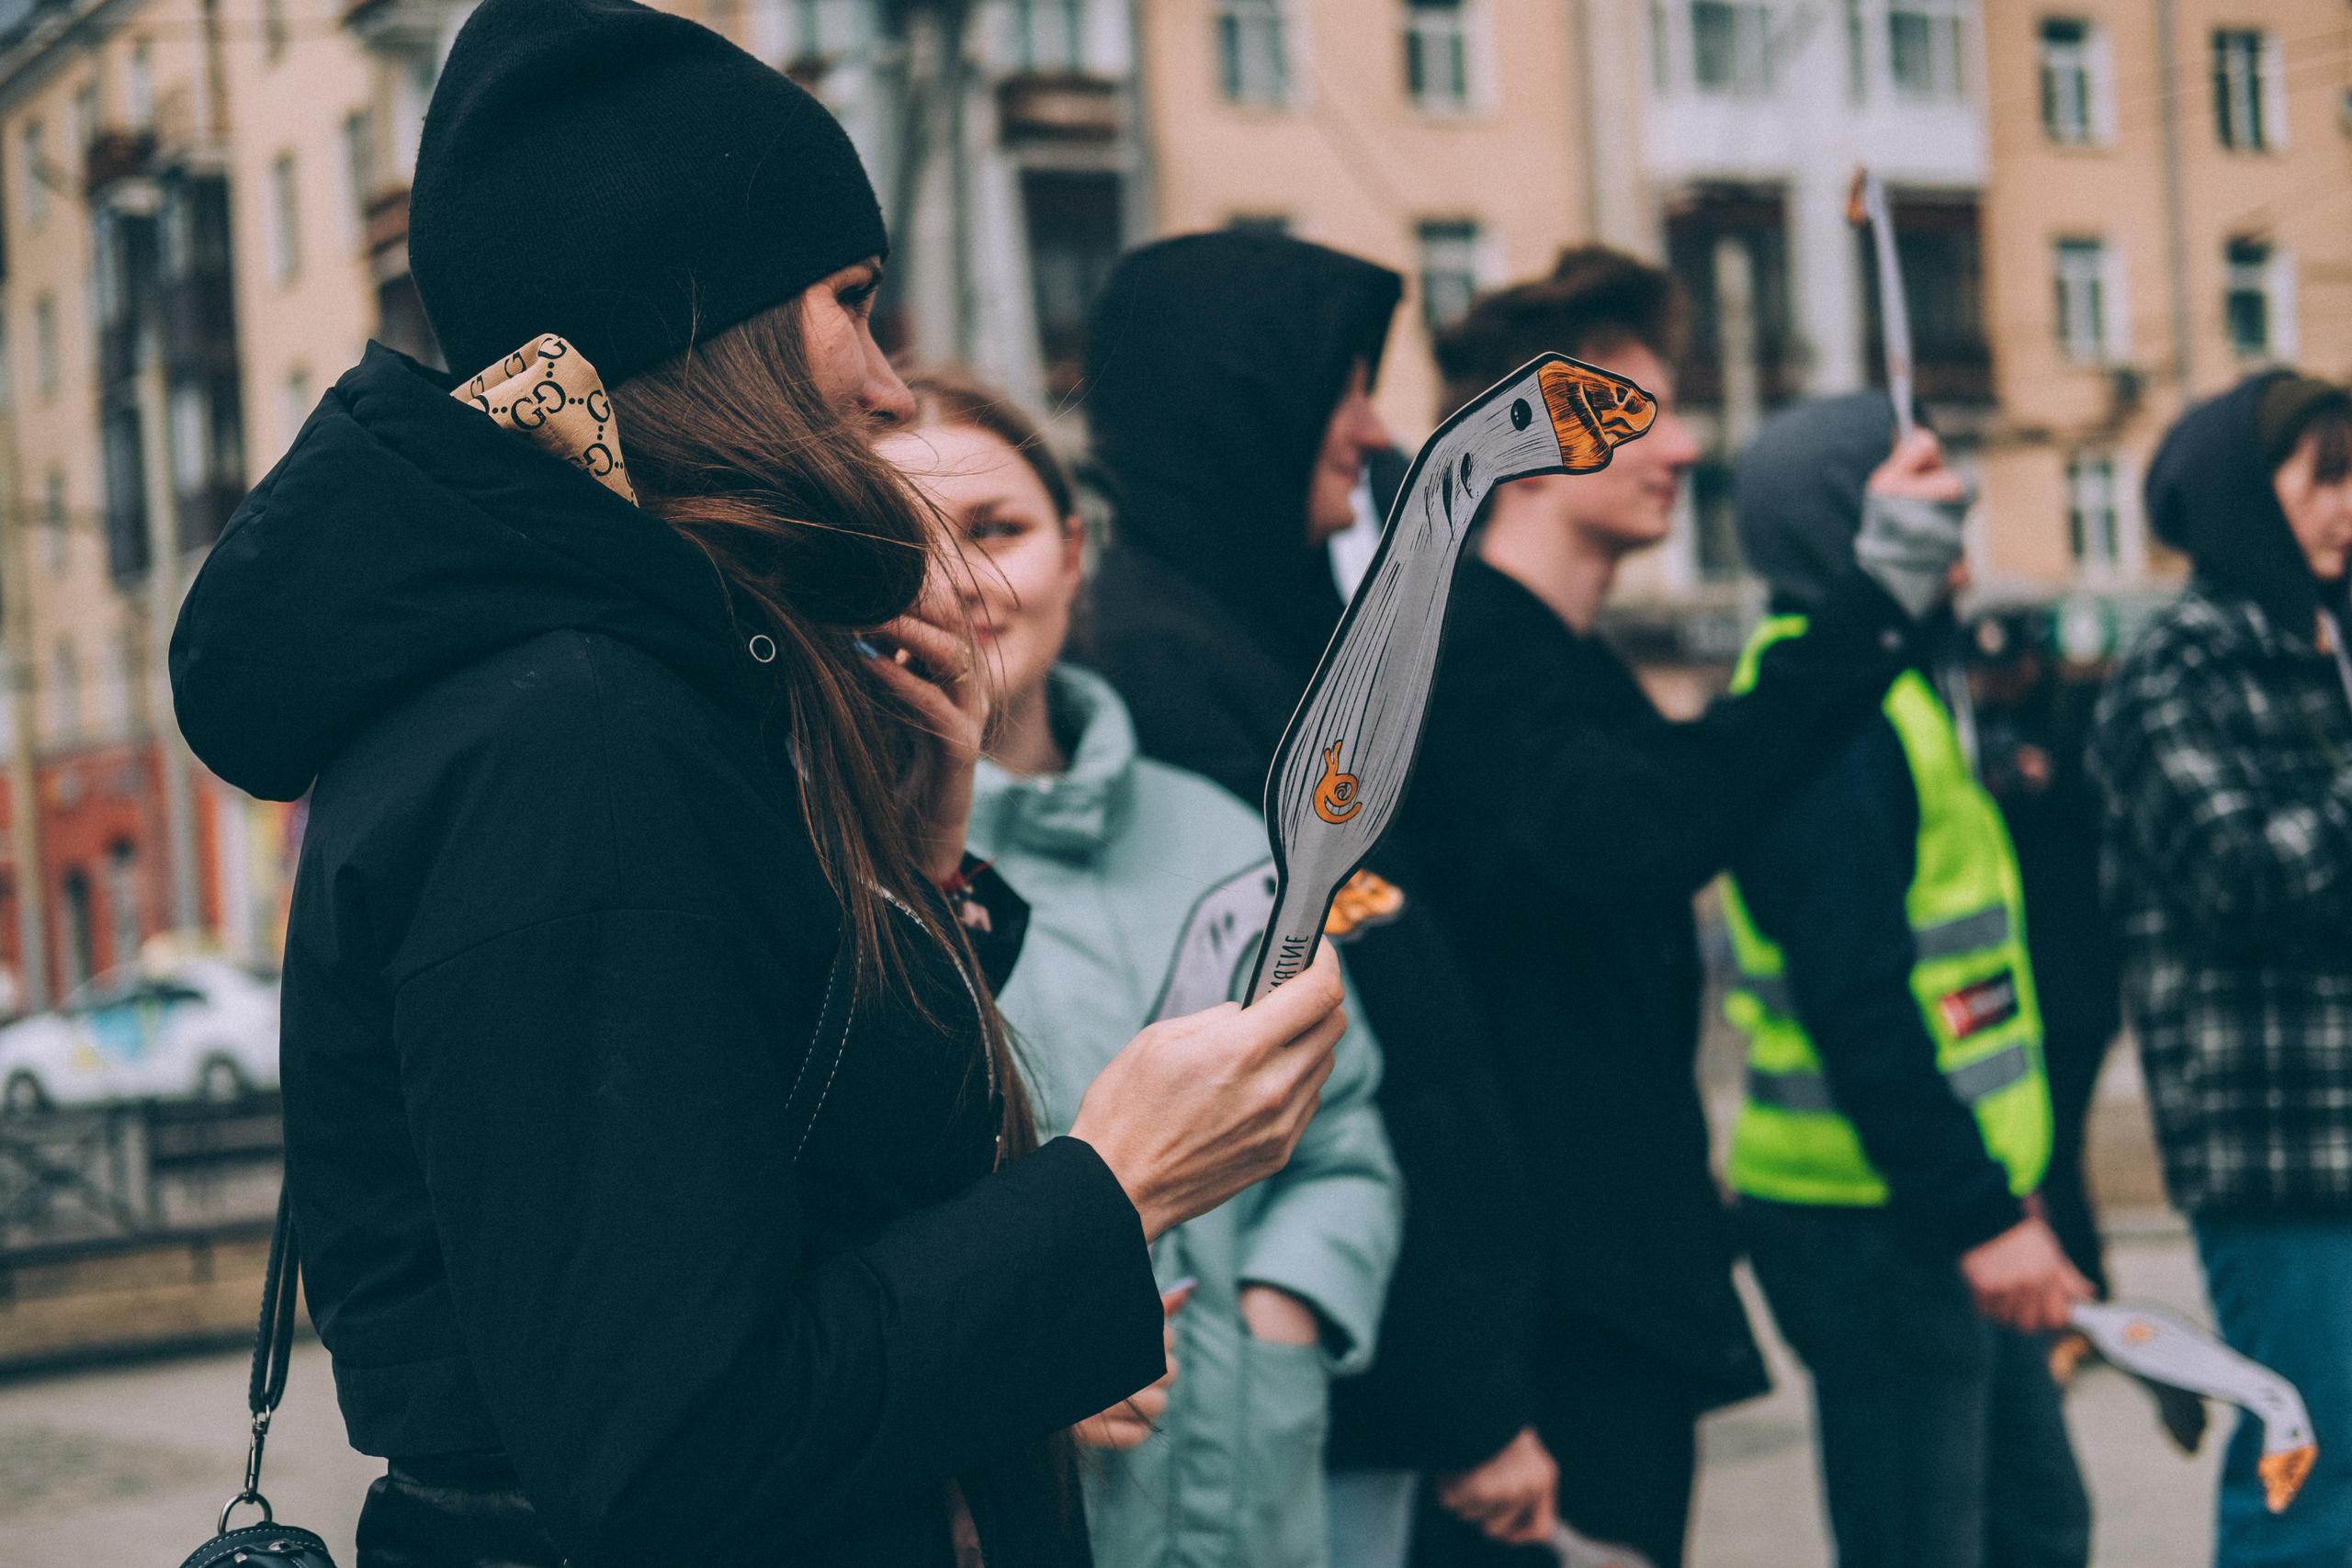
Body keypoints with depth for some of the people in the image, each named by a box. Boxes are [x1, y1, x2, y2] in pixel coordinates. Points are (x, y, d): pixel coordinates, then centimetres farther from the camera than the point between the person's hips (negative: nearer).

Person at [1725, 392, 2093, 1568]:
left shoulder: (1881, 688, 16)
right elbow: (1857, 1008, -23)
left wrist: (2002, 1198, 20)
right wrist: (1983, 1215, -22)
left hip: (1933, 1211, 10)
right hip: (1872, 1219, -10)